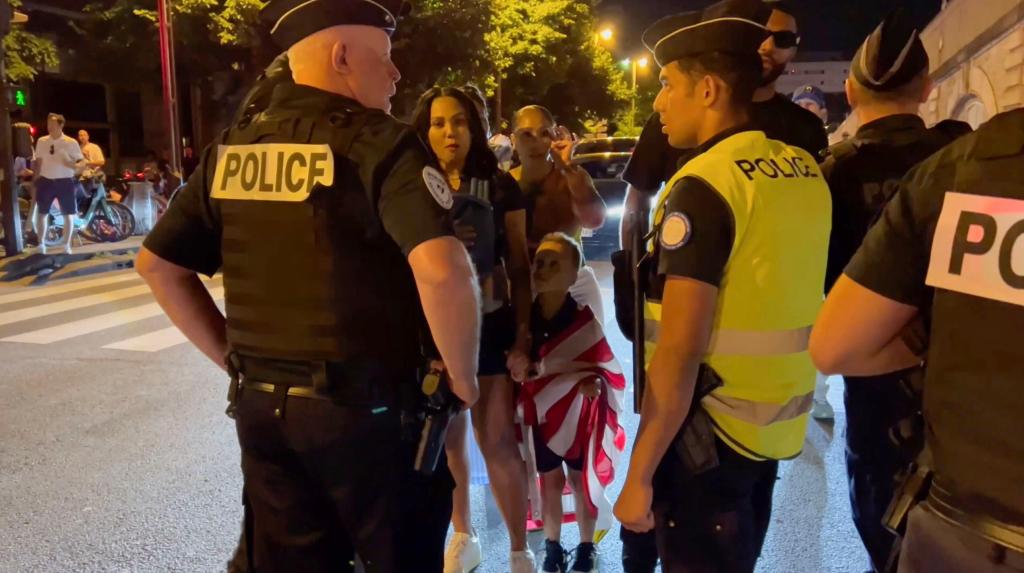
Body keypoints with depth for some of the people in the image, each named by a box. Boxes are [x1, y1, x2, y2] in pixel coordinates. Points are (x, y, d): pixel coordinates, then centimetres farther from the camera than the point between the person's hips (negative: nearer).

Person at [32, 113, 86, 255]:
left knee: (68, 215, 1)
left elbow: (83, 161, -5)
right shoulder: (41, 141, 4)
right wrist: (36, 178, 9)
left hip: (65, 182, -2)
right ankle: (41, 244, 20)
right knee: (42, 214, 7)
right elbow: (38, 161, 12)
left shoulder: (71, 142, -6)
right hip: (46, 181, 3)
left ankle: (67, 245, 14)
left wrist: (74, 166, -26)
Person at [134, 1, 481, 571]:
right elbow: (442, 269, -30)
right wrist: (463, 377, -15)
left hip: (260, 405, 6)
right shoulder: (379, 141, -15)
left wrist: (235, 358, 12)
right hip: (366, 409, -5)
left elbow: (157, 264, 11)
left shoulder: (231, 148, 6)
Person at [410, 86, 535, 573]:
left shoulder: (501, 186, -1)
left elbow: (519, 266, 2)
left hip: (490, 326, -1)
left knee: (498, 443, -1)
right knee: (446, 442, 11)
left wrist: (523, 332, -4)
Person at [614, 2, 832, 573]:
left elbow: (679, 352, -24)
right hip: (779, 424, 8)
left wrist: (639, 475, -18)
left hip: (709, 432, -7)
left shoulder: (702, 186, -21)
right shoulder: (806, 171, 3)